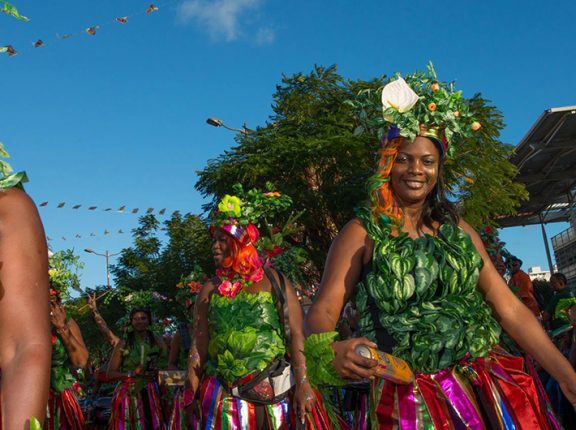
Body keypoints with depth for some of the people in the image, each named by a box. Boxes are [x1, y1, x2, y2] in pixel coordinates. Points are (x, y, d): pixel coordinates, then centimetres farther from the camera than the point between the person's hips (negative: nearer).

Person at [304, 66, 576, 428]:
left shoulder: (457, 229, 6)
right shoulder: (361, 234, -6)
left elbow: (510, 308, 3)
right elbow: (322, 312, -14)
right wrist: (331, 351, -36)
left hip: (487, 392, 4)